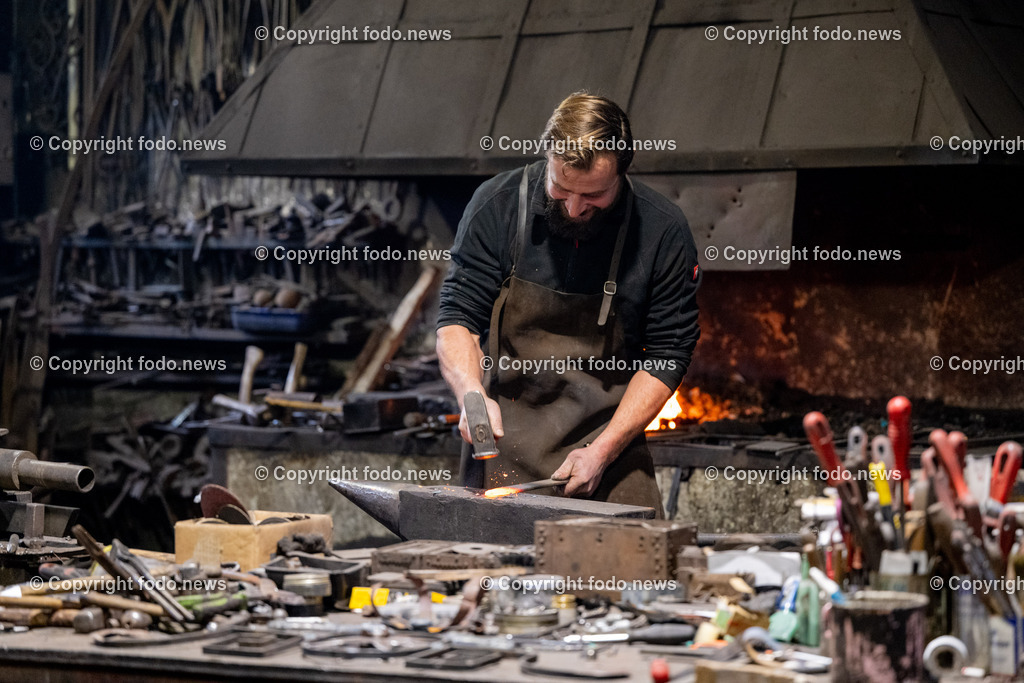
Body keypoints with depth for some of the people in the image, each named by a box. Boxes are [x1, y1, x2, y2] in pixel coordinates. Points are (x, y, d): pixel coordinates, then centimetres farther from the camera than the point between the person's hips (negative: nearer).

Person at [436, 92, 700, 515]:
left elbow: (666, 357, -2)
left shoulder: (662, 231, -6)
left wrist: (602, 452, -11)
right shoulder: (498, 205, -6)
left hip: (609, 438, 0)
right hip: (503, 444, 0)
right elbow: (456, 320, -1)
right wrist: (472, 394, -22)